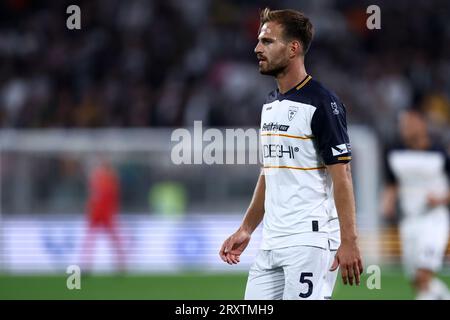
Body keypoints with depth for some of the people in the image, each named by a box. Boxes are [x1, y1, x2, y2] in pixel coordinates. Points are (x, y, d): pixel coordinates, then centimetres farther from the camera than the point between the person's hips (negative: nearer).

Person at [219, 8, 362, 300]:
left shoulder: (322, 103, -11)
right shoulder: (271, 104, 16)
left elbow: (342, 176, -15)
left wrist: (349, 241, -20)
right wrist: (246, 229, 21)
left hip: (310, 240, -9)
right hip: (272, 242, 9)